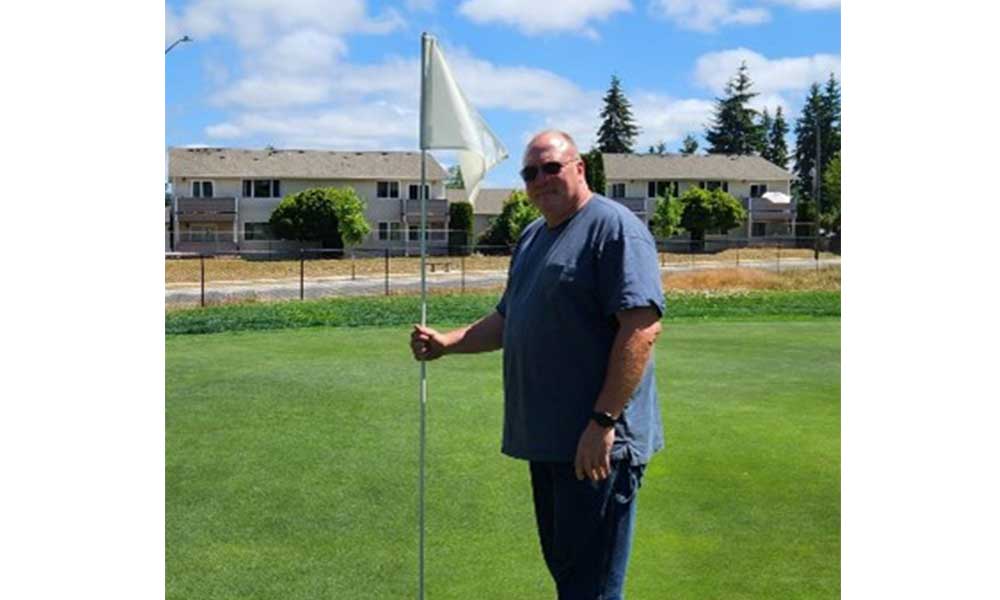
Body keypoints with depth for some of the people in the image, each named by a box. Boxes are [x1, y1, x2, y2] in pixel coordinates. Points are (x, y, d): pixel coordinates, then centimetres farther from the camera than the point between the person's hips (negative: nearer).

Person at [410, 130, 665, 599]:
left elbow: (642, 326, -20)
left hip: (597, 444, -8)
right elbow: (507, 322, 24)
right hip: (546, 438, 9)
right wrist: (447, 343, 9)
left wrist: (604, 421, -24)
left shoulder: (613, 227, -11)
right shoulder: (532, 237, 17)